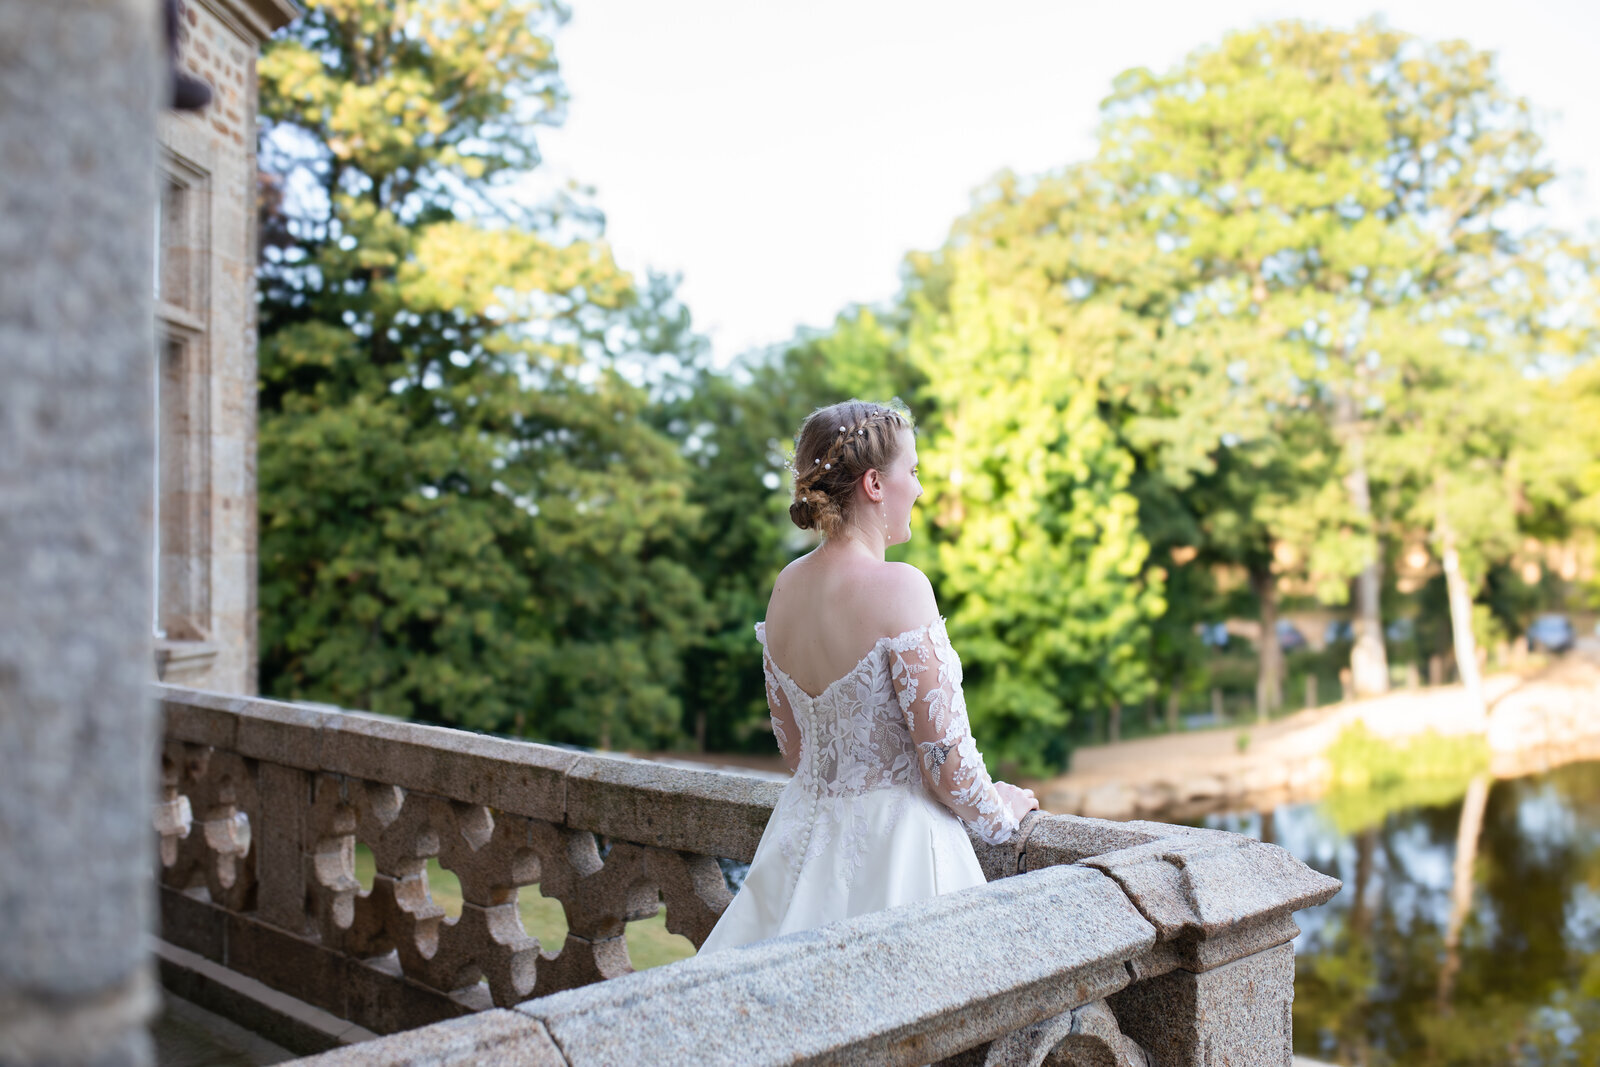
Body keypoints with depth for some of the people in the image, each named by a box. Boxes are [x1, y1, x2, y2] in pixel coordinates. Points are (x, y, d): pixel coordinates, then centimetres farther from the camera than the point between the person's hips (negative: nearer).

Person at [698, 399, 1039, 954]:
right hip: (893, 846, -8)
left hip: (805, 830, 8)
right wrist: (999, 811, 3)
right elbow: (946, 761, -17)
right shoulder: (898, 587, -20)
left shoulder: (786, 585, 3)